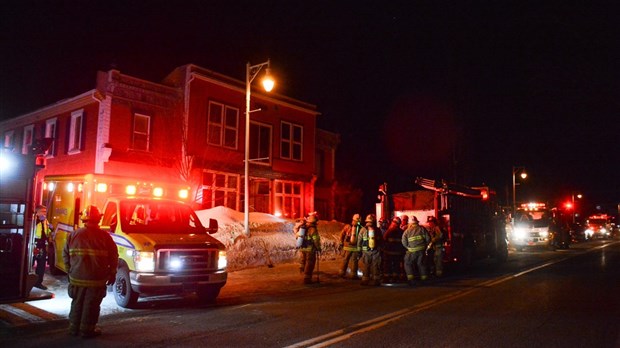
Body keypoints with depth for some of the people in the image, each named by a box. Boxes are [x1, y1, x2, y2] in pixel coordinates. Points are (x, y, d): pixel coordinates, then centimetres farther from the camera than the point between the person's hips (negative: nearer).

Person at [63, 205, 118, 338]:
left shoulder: (74, 235, 0)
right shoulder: (104, 236, -9)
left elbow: (65, 254, 6)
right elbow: (114, 257, -7)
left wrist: (70, 271, 19)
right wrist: (112, 273, 6)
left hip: (77, 277, 4)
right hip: (97, 279, -3)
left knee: (77, 304, 19)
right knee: (91, 306, 7)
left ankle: (74, 328, 27)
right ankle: (87, 330, 12)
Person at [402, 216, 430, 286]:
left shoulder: (407, 231, -1)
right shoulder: (422, 229, 4)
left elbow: (404, 242, -4)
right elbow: (428, 239, 1)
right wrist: (424, 245, 16)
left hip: (412, 251, -3)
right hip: (422, 249, 3)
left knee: (408, 263, 9)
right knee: (420, 263, 17)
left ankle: (410, 278, -3)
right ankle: (424, 278, 18)